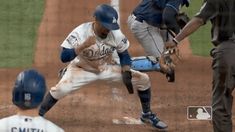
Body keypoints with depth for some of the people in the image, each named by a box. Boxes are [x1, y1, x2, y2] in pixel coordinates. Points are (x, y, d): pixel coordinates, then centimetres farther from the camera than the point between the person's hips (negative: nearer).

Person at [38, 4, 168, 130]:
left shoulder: (116, 34, -19)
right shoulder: (80, 33, -29)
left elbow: (124, 55, -2)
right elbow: (63, 57, -33)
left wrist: (126, 74, -17)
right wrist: (83, 46, -46)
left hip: (106, 68, 4)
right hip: (82, 69, -4)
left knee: (143, 79, -7)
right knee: (60, 89, -33)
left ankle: (147, 114, 16)